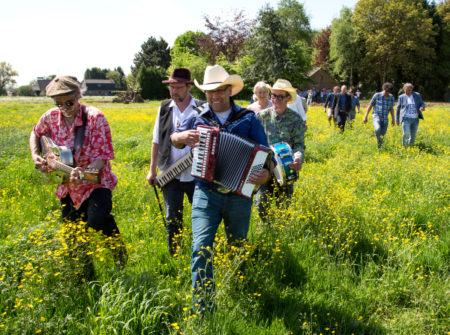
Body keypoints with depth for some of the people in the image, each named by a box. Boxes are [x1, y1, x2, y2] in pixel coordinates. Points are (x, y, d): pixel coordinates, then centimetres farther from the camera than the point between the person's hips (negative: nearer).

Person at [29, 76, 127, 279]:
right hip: (67, 188, 5)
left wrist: (84, 173, -38)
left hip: (95, 182, -5)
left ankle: (117, 244, 4)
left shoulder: (94, 117, -19)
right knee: (74, 238, 12)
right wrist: (35, 156, 2)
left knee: (97, 219, -31)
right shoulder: (51, 117, -4)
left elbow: (102, 156, -20)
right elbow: (36, 134, 19)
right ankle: (87, 277, 35)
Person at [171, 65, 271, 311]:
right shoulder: (198, 119, 7)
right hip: (206, 194, 0)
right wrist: (181, 137, -14)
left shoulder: (248, 119, 3)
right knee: (201, 248, -15)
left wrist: (265, 173, -22)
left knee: (238, 247, 17)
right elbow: (174, 138, 11)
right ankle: (201, 309, -10)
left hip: (239, 195, 1)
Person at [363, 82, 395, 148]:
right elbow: (370, 106, 0)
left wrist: (392, 119, 14)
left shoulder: (391, 97, 4)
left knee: (382, 135, 5)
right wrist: (365, 117, -3)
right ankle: (378, 139, -3)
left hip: (385, 119, 4)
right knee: (378, 129, -31)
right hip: (377, 116, -4)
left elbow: (391, 109, 14)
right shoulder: (377, 95, -7)